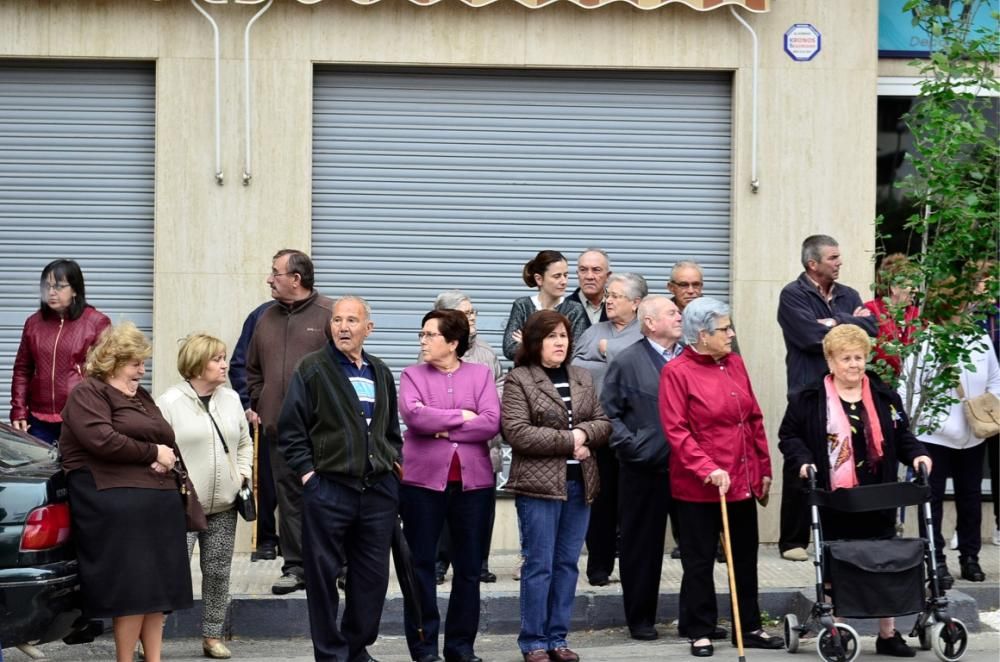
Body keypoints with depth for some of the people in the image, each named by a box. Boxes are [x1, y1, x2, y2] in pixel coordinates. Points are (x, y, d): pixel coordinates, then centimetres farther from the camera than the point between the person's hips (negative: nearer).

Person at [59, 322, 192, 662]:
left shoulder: (141, 397, 24)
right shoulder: (88, 394, -2)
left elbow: (169, 441, 25)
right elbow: (102, 440, -18)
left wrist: (169, 458, 0)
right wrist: (153, 453, -9)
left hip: (160, 501, 8)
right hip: (117, 503, -8)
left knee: (157, 587, 7)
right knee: (131, 589, -10)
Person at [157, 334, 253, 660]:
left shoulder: (231, 399, 11)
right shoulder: (170, 402, -9)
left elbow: (245, 442, 20)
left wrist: (242, 474, 7)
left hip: (223, 505, 6)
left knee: (218, 572, 8)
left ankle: (212, 636, 17)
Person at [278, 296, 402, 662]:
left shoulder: (381, 374, 15)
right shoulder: (312, 368, -1)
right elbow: (291, 427, -3)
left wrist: (394, 462, 12)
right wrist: (307, 471, -9)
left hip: (379, 490, 5)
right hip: (328, 489, -5)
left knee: (373, 576, 8)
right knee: (324, 575, 0)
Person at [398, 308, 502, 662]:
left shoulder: (481, 374, 5)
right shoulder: (413, 375, 4)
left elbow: (492, 423, -8)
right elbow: (414, 416, -14)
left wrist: (442, 429, -11)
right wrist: (462, 416, -10)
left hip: (473, 481, 1)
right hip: (423, 480, -1)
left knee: (469, 567, 7)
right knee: (421, 565, 2)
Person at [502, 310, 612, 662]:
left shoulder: (582, 378, 14)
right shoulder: (518, 379, -5)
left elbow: (603, 424, 11)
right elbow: (517, 431, -15)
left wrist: (584, 434, -11)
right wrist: (568, 440, -13)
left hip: (579, 483, 6)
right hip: (539, 485, -6)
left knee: (568, 564, 8)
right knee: (539, 565, -3)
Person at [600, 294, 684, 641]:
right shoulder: (627, 362, -2)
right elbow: (609, 413, -2)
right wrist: (630, 446, -9)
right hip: (644, 469, -3)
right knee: (642, 547, 6)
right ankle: (640, 618, 16)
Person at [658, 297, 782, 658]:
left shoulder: (734, 363, 8)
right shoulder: (676, 372, -10)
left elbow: (754, 419, 13)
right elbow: (676, 431, -15)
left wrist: (764, 469, 12)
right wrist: (709, 470, -23)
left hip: (742, 482, 6)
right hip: (698, 488, -6)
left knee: (745, 558, 12)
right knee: (699, 562, 3)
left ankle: (749, 627, 21)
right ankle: (700, 632, 12)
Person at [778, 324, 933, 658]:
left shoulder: (884, 396, 7)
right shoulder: (809, 399, -3)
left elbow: (902, 435, 13)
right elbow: (789, 436, 2)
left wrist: (917, 454, -4)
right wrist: (803, 460, -14)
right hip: (833, 503, -3)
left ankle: (888, 634, 17)